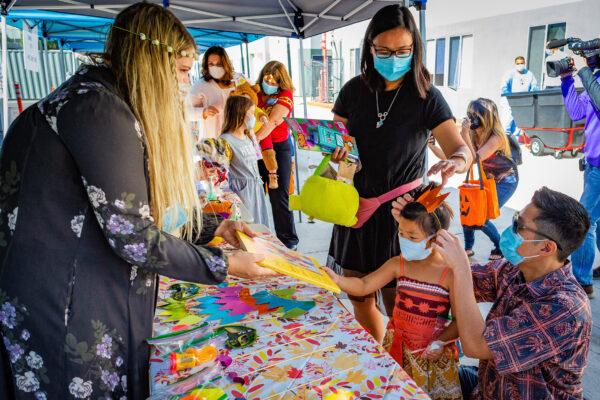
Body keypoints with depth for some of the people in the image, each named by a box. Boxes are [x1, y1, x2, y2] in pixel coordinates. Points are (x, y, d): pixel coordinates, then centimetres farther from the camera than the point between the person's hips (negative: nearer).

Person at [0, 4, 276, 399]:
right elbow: (133, 237, -24)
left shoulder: (99, 98, 11)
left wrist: (214, 228, 9)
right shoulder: (100, 108, -21)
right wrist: (225, 266, -15)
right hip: (64, 307, -9)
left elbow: (140, 211, 12)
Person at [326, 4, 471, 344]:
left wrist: (456, 162, -40)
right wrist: (336, 150, -14)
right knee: (359, 295, 13)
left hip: (402, 210, -3)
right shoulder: (354, 90, 0)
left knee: (397, 300, 6)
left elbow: (462, 149, -16)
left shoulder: (426, 97, -9)